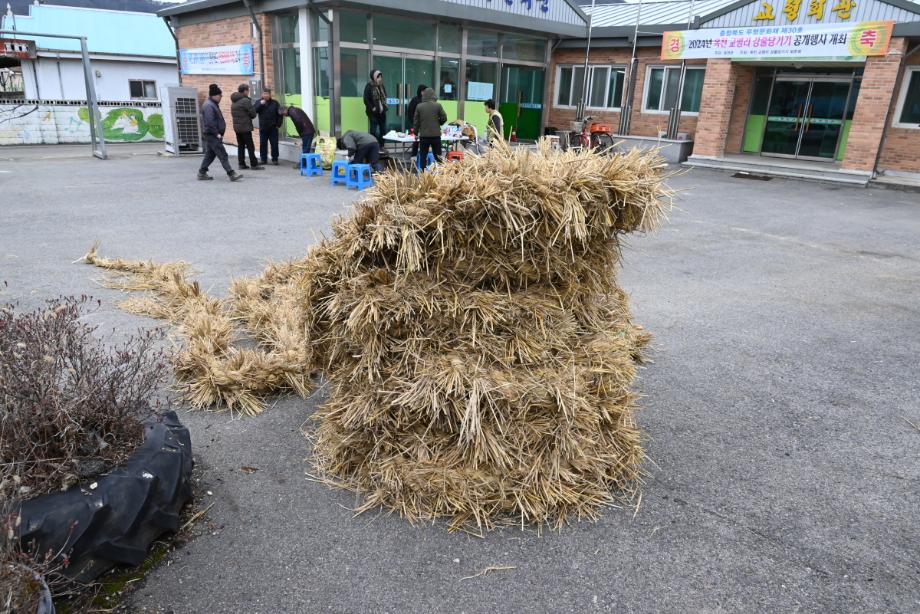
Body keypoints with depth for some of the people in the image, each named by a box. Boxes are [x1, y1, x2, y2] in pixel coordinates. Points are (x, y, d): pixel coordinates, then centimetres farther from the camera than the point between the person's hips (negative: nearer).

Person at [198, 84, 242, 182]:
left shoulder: (213, 104, 16)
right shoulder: (209, 106, -16)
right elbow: (209, 122, -22)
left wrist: (218, 133, 18)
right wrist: (217, 133, -20)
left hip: (212, 135, 10)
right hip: (212, 135, -10)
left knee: (210, 154, 15)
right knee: (222, 154, -11)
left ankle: (202, 173, 22)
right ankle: (231, 174, -13)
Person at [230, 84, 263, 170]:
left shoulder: (234, 102, 13)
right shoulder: (245, 101, -12)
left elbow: (232, 114, 15)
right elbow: (253, 114, -11)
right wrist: (248, 117, 9)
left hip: (236, 127, 8)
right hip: (245, 127, -8)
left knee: (240, 146, 11)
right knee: (250, 146, -5)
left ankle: (241, 164, 12)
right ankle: (254, 165, -5)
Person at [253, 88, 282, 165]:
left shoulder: (275, 103, 2)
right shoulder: (259, 102, 5)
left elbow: (280, 114, 4)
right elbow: (253, 111, -9)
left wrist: (278, 124, -2)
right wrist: (260, 104, -19)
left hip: (273, 128, -1)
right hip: (263, 128, 1)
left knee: (274, 144, -1)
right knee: (263, 144, 4)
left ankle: (274, 159, 8)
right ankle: (263, 159, 11)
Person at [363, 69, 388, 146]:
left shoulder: (381, 86, 9)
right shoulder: (369, 86, -10)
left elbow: (384, 96, 21)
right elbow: (366, 99, -12)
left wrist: (384, 105, 8)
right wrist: (372, 108, -14)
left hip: (382, 111, 7)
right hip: (373, 112, -7)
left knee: (383, 129, 10)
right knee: (374, 130, -5)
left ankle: (381, 146, 20)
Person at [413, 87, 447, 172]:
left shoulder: (419, 106, -1)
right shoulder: (438, 105, -5)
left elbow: (416, 121, 3)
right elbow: (444, 118, -4)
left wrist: (416, 133, 14)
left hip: (423, 135, 1)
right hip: (436, 134, 0)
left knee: (423, 156, 8)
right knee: (438, 156, 9)